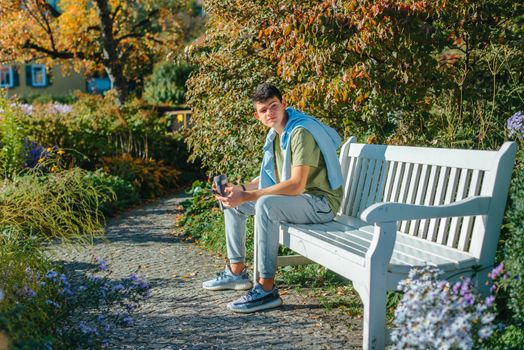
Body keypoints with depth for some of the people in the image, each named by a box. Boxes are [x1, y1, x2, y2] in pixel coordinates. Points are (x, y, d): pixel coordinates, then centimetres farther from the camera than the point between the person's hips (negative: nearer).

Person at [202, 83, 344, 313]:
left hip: (321, 202, -10)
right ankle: (237, 272, 17)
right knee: (232, 202, 11)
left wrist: (246, 197, -28)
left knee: (266, 204, -37)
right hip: (296, 197, 10)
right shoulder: (276, 132, 8)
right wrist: (242, 189, 0)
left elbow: (296, 185, -30)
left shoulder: (301, 132, -22)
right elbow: (272, 176, 18)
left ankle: (266, 289, -31)